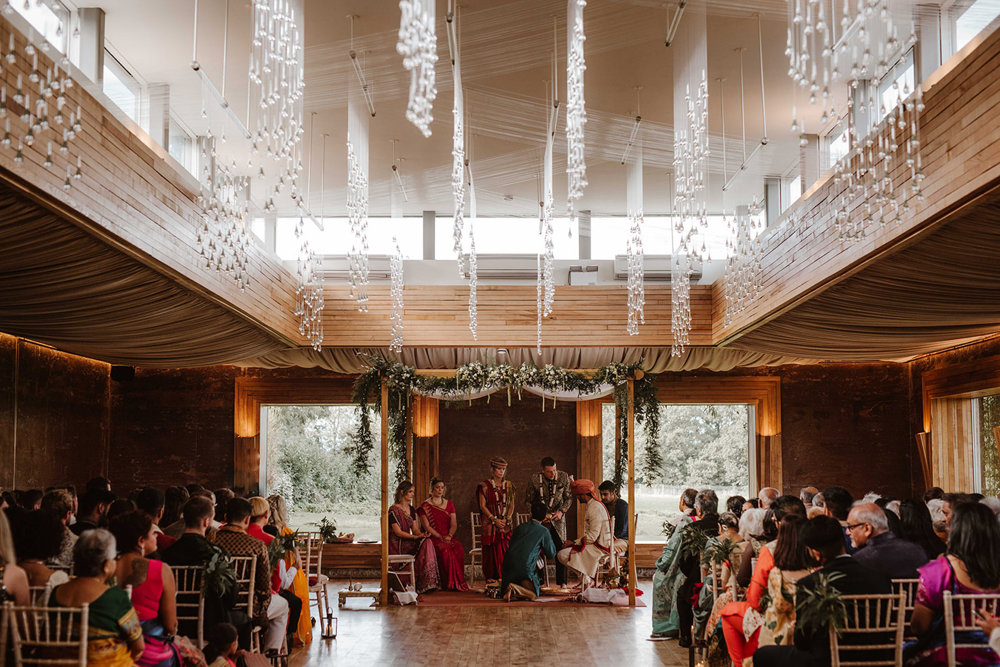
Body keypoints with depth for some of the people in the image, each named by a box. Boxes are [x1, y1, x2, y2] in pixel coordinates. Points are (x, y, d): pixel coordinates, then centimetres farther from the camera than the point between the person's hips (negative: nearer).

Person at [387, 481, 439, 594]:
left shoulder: (411, 509, 16)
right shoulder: (394, 510, -8)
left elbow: (415, 529, 12)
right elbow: (398, 532, -14)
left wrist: (422, 534, -11)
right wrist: (416, 537, -23)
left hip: (409, 542, 7)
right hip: (397, 545, -7)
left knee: (427, 542, -22)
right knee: (424, 544, -27)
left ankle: (427, 583, -24)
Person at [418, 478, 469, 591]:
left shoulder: (449, 504, 17)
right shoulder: (425, 506, 4)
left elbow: (454, 524, 9)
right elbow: (427, 526, -4)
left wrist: (449, 536, -11)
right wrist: (441, 537, -15)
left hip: (449, 538, 3)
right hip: (433, 538, -3)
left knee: (459, 550, -28)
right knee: (445, 551, -34)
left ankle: (458, 582, -22)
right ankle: (448, 583, -24)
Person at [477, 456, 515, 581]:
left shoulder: (508, 485, 11)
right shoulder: (485, 485, 0)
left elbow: (511, 504, 10)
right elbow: (482, 506, -4)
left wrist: (507, 519, -6)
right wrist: (494, 520, -13)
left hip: (506, 523, 3)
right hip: (490, 523, -3)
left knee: (506, 549, -4)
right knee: (492, 550, -5)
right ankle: (491, 577, 1)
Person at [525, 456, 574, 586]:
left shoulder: (563, 477, -11)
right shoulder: (535, 479, -13)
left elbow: (569, 498, 1)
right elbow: (530, 501, -1)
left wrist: (561, 512, -14)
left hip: (558, 515, 1)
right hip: (541, 516, -1)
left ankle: (561, 582, 4)